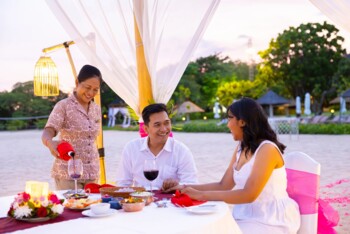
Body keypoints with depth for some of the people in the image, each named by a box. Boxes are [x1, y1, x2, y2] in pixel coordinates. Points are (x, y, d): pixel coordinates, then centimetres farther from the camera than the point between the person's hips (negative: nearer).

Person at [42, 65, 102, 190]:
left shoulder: (96, 109, 9)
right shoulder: (63, 106, -7)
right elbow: (47, 133, -16)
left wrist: (95, 170, 11)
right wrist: (50, 143, -39)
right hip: (68, 173, -5)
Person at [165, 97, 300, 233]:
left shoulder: (267, 149, -17)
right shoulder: (241, 149, 9)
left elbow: (249, 194, -25)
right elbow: (223, 186, 8)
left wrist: (202, 195, -24)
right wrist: (186, 188, 0)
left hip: (272, 221, -7)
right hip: (250, 216, 7)